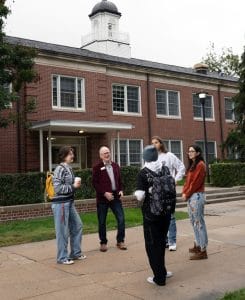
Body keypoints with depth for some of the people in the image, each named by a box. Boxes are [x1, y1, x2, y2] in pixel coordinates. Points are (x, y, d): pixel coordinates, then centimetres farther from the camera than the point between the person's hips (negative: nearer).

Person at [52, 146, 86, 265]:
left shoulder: (69, 168, 12)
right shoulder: (60, 169, -14)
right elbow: (57, 188, -20)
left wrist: (76, 185, 7)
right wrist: (73, 186, -15)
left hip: (69, 202, 9)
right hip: (61, 203, -9)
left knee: (77, 226, 15)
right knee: (63, 231, 1)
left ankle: (75, 253, 29)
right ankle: (62, 257, 14)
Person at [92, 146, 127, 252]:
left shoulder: (115, 166, 12)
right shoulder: (97, 168, -3)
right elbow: (95, 183, -9)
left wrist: (121, 190, 2)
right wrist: (104, 193, -17)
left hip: (115, 196, 4)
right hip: (102, 198, -3)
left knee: (121, 219, -2)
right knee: (102, 222, 5)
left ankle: (120, 241, 13)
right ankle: (103, 243, 20)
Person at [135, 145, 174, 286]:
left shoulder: (143, 173, -13)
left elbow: (140, 196, -17)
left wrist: (136, 193, 4)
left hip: (151, 213, -5)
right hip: (165, 211, 5)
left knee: (152, 244, 8)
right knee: (161, 242, 20)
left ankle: (159, 277, 14)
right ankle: (162, 272, 33)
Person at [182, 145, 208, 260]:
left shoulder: (200, 165, -10)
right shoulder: (191, 165, 18)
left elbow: (196, 182, -15)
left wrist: (187, 194, -10)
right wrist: (184, 192, 3)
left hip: (197, 196, -9)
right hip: (190, 196, 9)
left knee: (199, 222, -6)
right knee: (193, 221, 15)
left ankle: (203, 251, -2)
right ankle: (198, 245, 25)